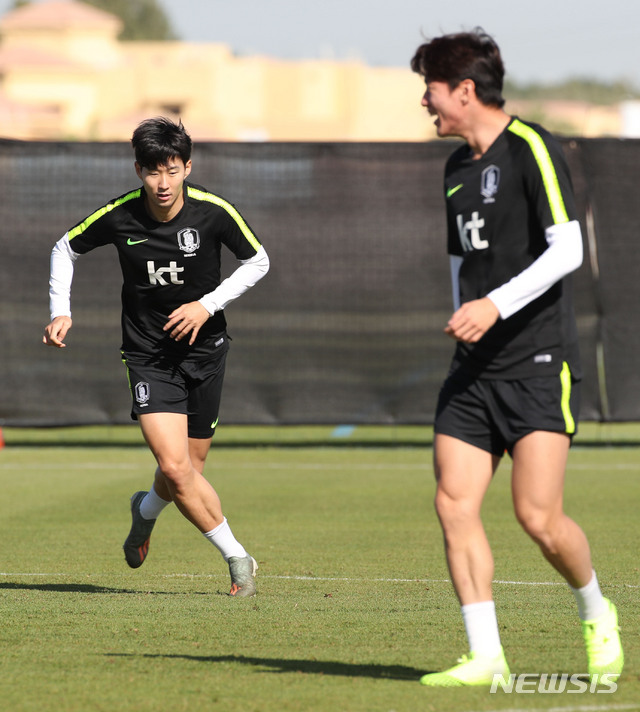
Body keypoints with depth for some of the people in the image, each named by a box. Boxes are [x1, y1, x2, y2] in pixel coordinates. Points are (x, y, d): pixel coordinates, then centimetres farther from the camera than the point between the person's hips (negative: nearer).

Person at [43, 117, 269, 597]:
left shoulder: (213, 211, -14)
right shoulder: (118, 217, -12)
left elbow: (258, 261, 0)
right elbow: (66, 249, 6)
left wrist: (208, 304, -12)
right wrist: (61, 312, -4)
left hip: (205, 350, 1)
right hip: (148, 354, -1)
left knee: (187, 471, 7)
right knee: (175, 467, -17)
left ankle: (146, 510, 43)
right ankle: (238, 560, -3)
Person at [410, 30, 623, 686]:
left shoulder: (530, 149, -8)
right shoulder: (457, 166, 17)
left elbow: (567, 250, -15)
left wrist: (496, 305, -21)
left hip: (538, 361, -7)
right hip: (474, 368, 7)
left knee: (538, 517, -12)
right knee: (454, 505, -7)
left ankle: (596, 614, 16)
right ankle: (485, 657, -4)